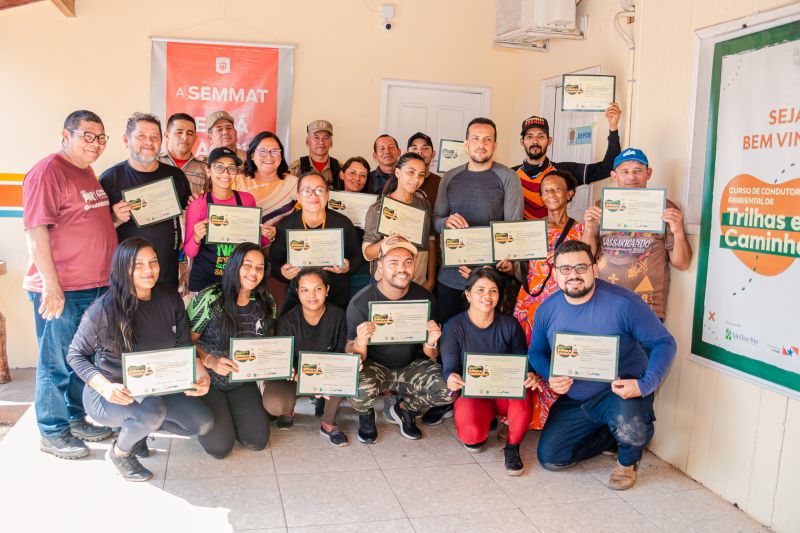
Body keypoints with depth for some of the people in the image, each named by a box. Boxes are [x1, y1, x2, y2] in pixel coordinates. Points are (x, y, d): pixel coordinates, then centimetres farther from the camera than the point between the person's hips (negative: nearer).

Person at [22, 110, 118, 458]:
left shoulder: (87, 173, 15)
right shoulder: (48, 172, -13)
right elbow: (36, 232, -18)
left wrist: (116, 218, 11)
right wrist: (52, 286, -21)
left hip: (95, 286, 9)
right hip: (61, 290, -9)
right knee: (57, 363, 4)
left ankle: (77, 418, 34)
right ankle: (53, 433, 19)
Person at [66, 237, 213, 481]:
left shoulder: (170, 299, -5)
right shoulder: (104, 309, -21)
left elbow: (184, 346, 1)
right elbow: (75, 355, -11)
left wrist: (201, 374, -19)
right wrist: (106, 388, -28)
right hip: (112, 394, -6)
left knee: (203, 423, -7)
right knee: (152, 410, -36)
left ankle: (139, 426, 18)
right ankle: (119, 452, -1)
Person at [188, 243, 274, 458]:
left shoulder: (267, 303, -3)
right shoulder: (209, 299, -19)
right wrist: (210, 361, -29)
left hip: (243, 382, 4)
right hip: (207, 380, -4)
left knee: (257, 440, -6)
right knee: (220, 446, -14)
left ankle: (227, 412, 24)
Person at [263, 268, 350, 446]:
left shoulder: (337, 316, -13)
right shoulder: (287, 321, -17)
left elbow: (341, 352, -9)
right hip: (295, 375, -1)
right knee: (273, 404, -31)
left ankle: (329, 424, -10)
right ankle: (288, 409, 11)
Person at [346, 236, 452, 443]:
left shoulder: (425, 298, -10)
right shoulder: (361, 303, -17)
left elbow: (431, 357, -3)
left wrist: (431, 343, -28)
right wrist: (360, 344, -39)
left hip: (412, 366, 2)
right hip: (375, 366, -2)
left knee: (450, 389, -24)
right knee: (360, 391, -35)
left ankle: (405, 409, 10)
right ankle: (366, 416, 6)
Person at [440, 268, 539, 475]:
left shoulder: (510, 325, -1)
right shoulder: (453, 327, -7)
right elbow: (450, 368, -9)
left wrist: (530, 376, -23)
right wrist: (451, 379, -35)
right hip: (472, 392, -1)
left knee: (523, 396, -36)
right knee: (471, 434, -31)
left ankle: (512, 446, -4)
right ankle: (481, 429, 12)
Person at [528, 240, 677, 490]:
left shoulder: (624, 303, -20)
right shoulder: (546, 310, -6)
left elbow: (664, 343, -13)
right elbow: (536, 352, 8)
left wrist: (645, 385, -26)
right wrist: (550, 376, -14)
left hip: (621, 392, -5)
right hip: (574, 399, 5)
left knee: (630, 429, -37)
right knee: (549, 458, 1)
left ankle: (628, 459, 4)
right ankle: (612, 436, 25)